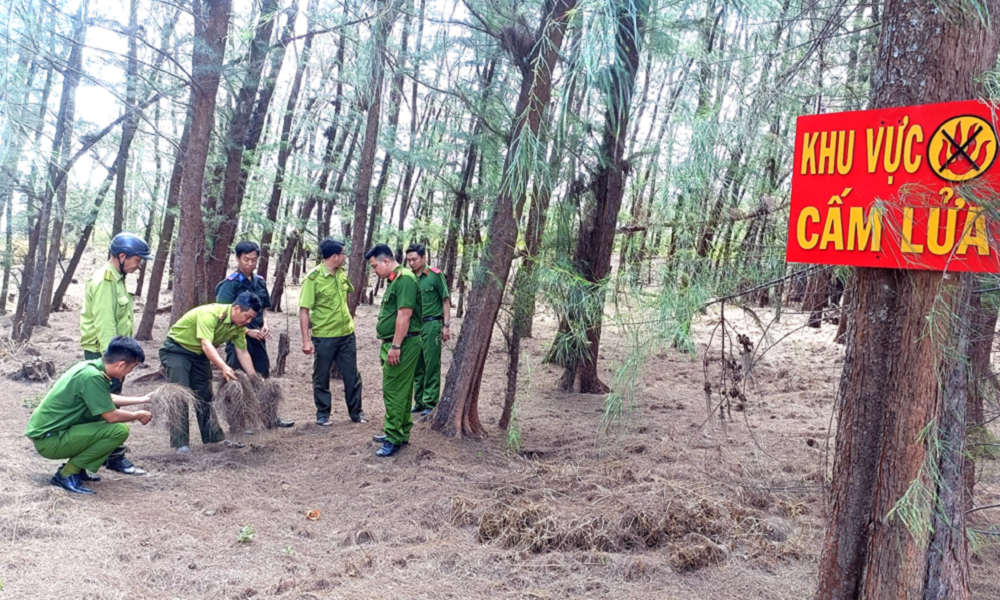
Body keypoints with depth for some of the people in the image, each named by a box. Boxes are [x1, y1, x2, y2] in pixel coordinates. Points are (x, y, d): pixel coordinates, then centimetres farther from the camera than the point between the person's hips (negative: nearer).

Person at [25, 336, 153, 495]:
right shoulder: (92, 376, -23)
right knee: (119, 430, -19)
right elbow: (112, 416, -20)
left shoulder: (89, 366, 4)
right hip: (49, 440, -10)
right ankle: (67, 474, -7)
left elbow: (108, 399, 21)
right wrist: (138, 415, -2)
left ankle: (76, 467, 14)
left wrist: (142, 399, 26)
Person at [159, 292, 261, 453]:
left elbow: (242, 352, -3)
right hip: (175, 350, -8)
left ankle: (214, 438, 18)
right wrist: (224, 368, -57)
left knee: (205, 397, 10)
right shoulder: (209, 314, -34)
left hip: (199, 354, 8)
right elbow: (206, 345, -44)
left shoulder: (239, 326, -9)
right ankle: (180, 443, -10)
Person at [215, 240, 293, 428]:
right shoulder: (230, 283, -11)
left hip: (257, 337, 7)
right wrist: (248, 331, -17)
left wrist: (264, 325, 0)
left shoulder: (260, 282, 8)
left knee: (264, 376, 12)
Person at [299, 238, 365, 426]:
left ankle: (356, 412, 23)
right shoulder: (313, 278, -15)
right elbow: (304, 310, -15)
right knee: (321, 377, 9)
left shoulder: (342, 273, 3)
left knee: (352, 375, 10)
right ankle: (323, 414, 23)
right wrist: (306, 340, -19)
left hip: (346, 334, 5)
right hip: (324, 337, -5)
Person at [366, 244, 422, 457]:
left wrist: (395, 346, -23)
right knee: (401, 390, 16)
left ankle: (394, 439, -1)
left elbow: (404, 315, -23)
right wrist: (387, 343, 21)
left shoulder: (404, 278, -16)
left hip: (402, 344, -10)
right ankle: (400, 433, 26)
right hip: (395, 343, 10)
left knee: (394, 391, -6)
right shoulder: (395, 280, 16)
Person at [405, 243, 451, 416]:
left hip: (431, 324, -5)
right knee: (417, 367, 11)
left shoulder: (435, 275, -5)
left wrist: (446, 325, -8)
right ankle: (419, 402, 21)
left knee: (431, 366, -1)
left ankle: (430, 404, 5)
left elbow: (445, 301, -3)